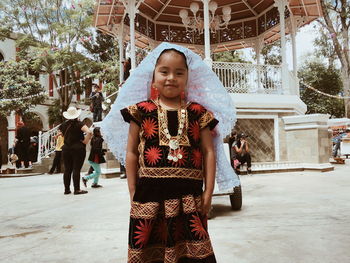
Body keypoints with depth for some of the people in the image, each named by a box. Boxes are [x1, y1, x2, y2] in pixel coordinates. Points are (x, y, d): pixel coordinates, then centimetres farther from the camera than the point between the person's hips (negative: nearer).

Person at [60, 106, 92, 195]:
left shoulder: (63, 125, 6)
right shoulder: (79, 124, -9)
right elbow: (89, 133, -22)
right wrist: (85, 141, -11)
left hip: (66, 148, 5)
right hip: (78, 148, -4)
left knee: (67, 169, 9)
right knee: (76, 169, -4)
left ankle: (67, 189, 14)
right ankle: (77, 189, -3)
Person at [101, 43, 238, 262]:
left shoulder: (198, 113, 5)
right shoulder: (141, 110, 2)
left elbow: (209, 152, 5)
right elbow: (131, 152, 4)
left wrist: (208, 192, 0)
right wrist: (133, 192, 2)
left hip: (189, 196, 1)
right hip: (150, 194, 0)